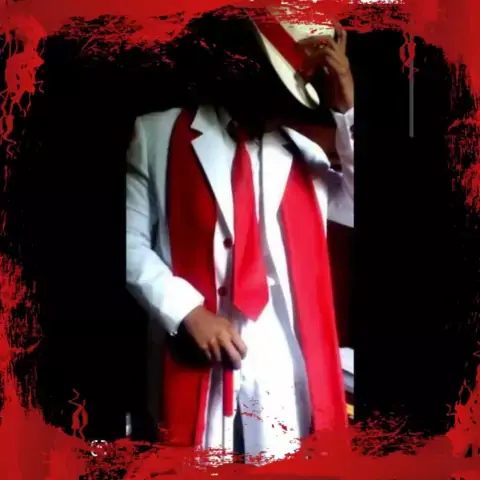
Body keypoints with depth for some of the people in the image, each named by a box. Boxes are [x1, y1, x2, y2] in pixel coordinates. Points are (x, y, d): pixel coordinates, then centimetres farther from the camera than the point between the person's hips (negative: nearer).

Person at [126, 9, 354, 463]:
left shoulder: (304, 151, 14)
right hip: (200, 369, -2)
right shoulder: (158, 133, 5)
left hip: (292, 371, 3)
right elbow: (130, 241, 1)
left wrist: (347, 111, -8)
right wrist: (188, 311, -11)